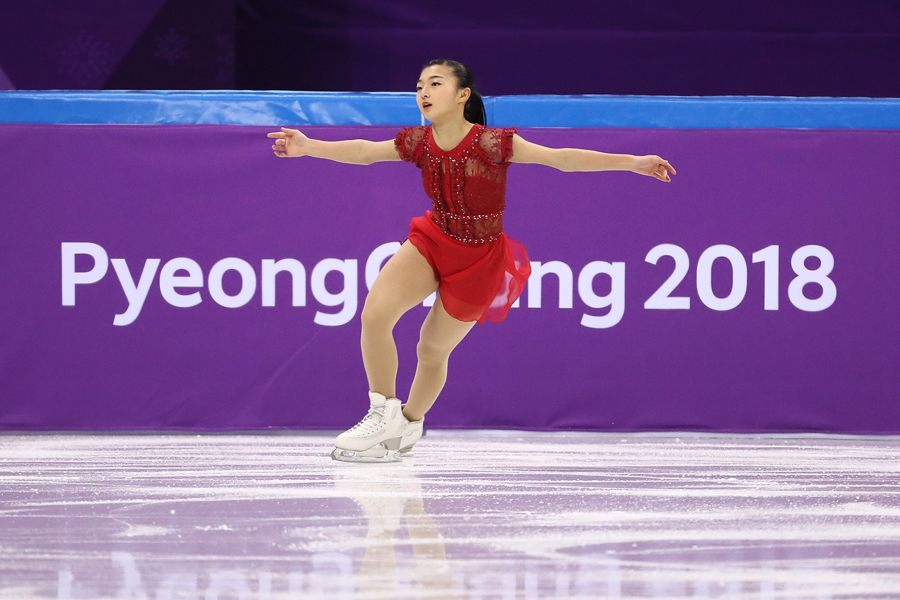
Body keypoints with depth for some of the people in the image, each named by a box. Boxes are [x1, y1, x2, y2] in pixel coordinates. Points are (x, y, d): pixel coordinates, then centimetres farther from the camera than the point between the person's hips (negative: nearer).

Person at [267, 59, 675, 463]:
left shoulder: (490, 144, -23)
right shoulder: (420, 143, -9)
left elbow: (560, 157, -26)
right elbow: (364, 152, -11)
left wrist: (632, 163, -32)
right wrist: (308, 147, -26)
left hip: (479, 259, -3)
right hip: (433, 241, 3)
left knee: (432, 350, 11)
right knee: (375, 314, -18)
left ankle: (409, 423, 40)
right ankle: (384, 415, -2)